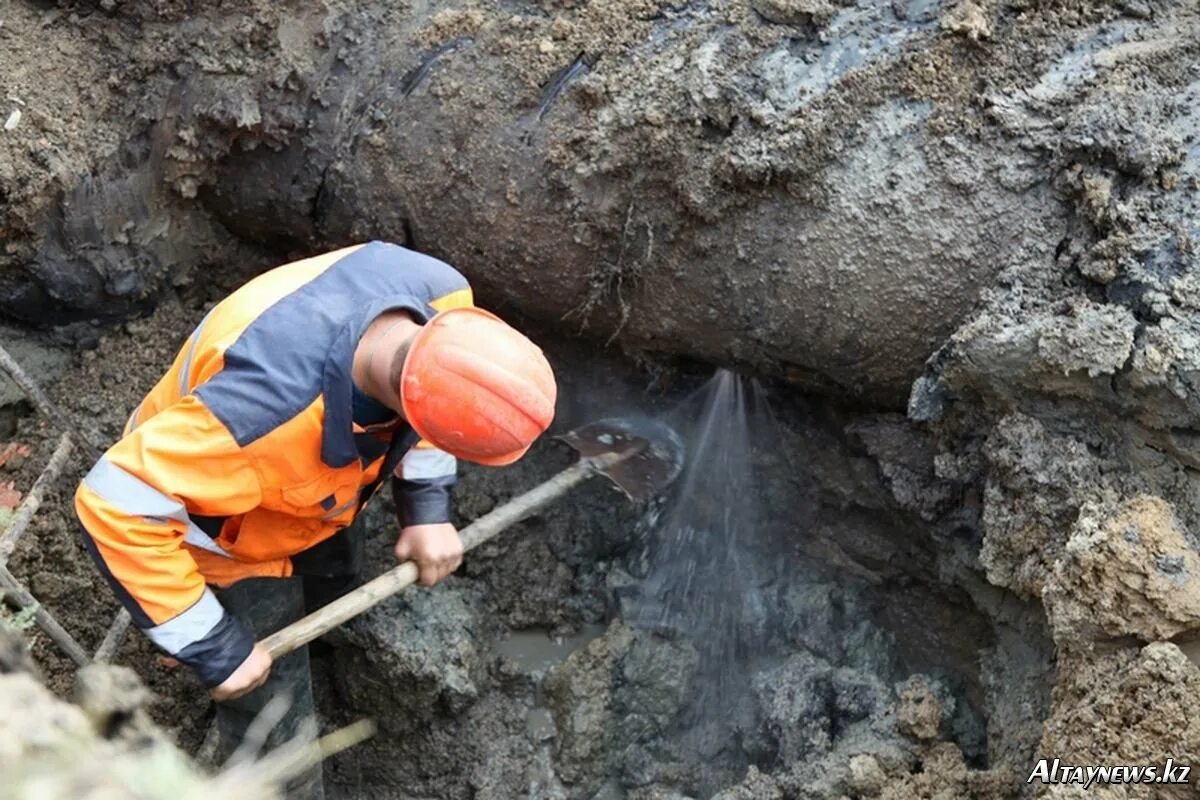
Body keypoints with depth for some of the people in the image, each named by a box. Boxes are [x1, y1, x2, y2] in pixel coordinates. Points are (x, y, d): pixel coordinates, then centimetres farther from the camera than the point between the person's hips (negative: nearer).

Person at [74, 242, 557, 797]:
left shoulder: (441, 295, -30)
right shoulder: (262, 413, -50)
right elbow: (117, 506, -41)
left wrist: (427, 506, -11)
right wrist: (211, 646, -34)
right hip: (228, 535, -6)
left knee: (334, 583, 33)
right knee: (276, 722, 6)